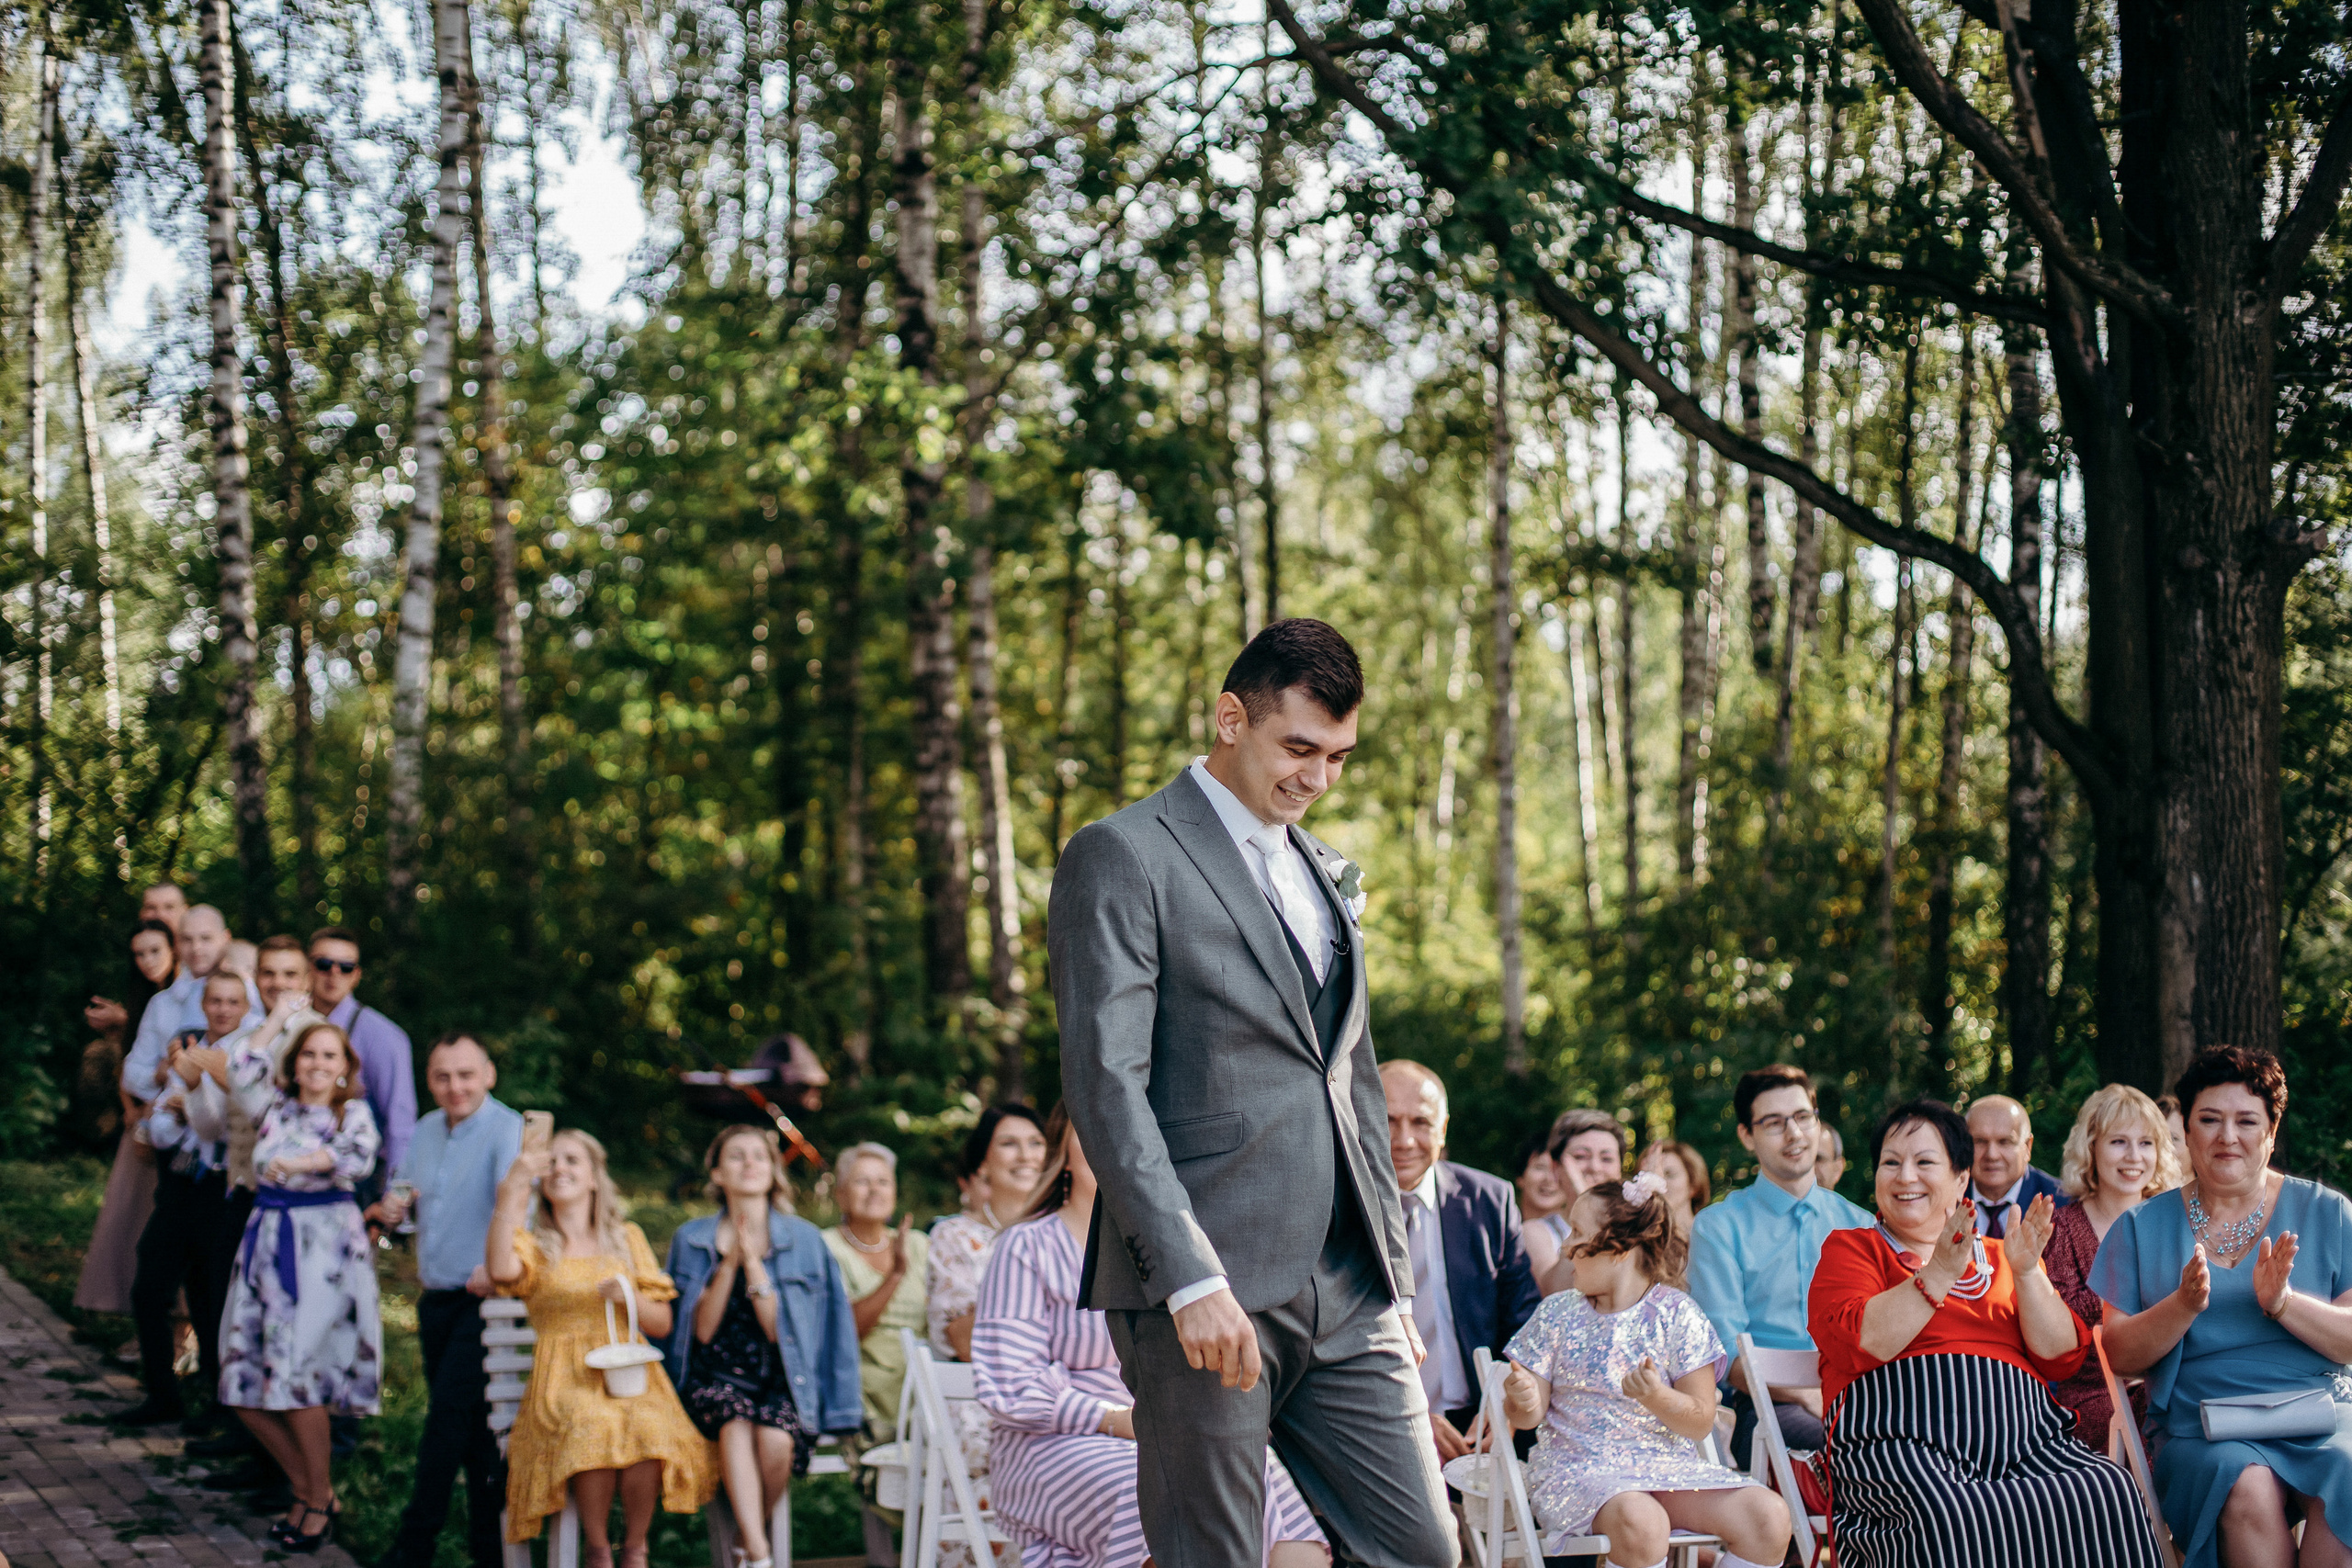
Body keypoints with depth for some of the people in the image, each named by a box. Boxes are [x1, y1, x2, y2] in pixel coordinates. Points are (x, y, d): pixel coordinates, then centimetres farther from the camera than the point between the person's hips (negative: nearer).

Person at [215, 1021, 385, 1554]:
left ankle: (319, 1498, 7)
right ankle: (306, 1488, 20)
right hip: (267, 1237, 5)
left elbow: (361, 1155, -19)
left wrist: (296, 1163, -29)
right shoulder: (277, 1105, 12)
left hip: (323, 1244, -5)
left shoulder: (353, 1112, -1)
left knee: (294, 1374, -12)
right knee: (243, 1385, 2)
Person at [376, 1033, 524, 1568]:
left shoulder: (506, 1128, -15)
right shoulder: (426, 1129, 11)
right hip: (434, 1298, 8)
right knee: (471, 1426, 12)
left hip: (482, 1299, -8)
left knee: (448, 1421, -9)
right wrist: (395, 1204, 2)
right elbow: (404, 1184, 26)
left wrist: (494, 1264, -43)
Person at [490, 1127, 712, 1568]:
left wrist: (630, 1298, -6)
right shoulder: (534, 1244, 13)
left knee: (648, 1428, -35)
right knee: (593, 1426, -38)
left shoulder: (627, 1238, 19)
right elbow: (502, 1270, -14)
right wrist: (512, 1189, -15)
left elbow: (662, 1325, 16)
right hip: (563, 1382, -1)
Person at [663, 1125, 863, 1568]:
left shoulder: (803, 1238, 4)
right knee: (736, 1426, -34)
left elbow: (776, 1328, -3)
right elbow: (702, 1330, 0)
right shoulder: (693, 1238, 7)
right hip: (716, 1377, 0)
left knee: (775, 1440, -32)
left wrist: (753, 1262, -13)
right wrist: (728, 1263, -10)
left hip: (781, 1381, 0)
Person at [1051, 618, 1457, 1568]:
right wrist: (1191, 1279, -20)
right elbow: (1105, 1083, -13)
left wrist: (1393, 1278, 18)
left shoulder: (1326, 875, 21)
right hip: (1209, 1291, -7)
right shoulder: (1124, 857, -4)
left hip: (1346, 1293, 7)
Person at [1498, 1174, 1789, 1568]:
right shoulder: (1557, 1313, 6)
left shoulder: (1678, 1314, 1)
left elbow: (1701, 1423, -1)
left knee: (1769, 1516, -22)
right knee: (1640, 1522, -37)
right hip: (1578, 1472, -2)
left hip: (1668, 1467, 2)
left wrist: (1657, 1398, -21)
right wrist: (1522, 1402, -18)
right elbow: (1531, 1415, 6)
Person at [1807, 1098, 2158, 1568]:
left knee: (2107, 1493, -29)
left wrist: (2027, 1272, 0)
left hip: (2016, 1431, 4)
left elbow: (2061, 1357, 14)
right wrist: (1937, 1273, -11)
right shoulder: (1850, 1248, 18)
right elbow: (1861, 1343, -3)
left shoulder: (1998, 1258, 28)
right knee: (1946, 1520, -39)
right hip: (1898, 1436, -4)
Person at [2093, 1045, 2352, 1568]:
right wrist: (2183, 1306, -14)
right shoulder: (2142, 1228, 12)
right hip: (2203, 1435, 0)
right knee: (2248, 1485, -35)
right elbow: (2118, 1354, 4)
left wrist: (2283, 1303, -15)